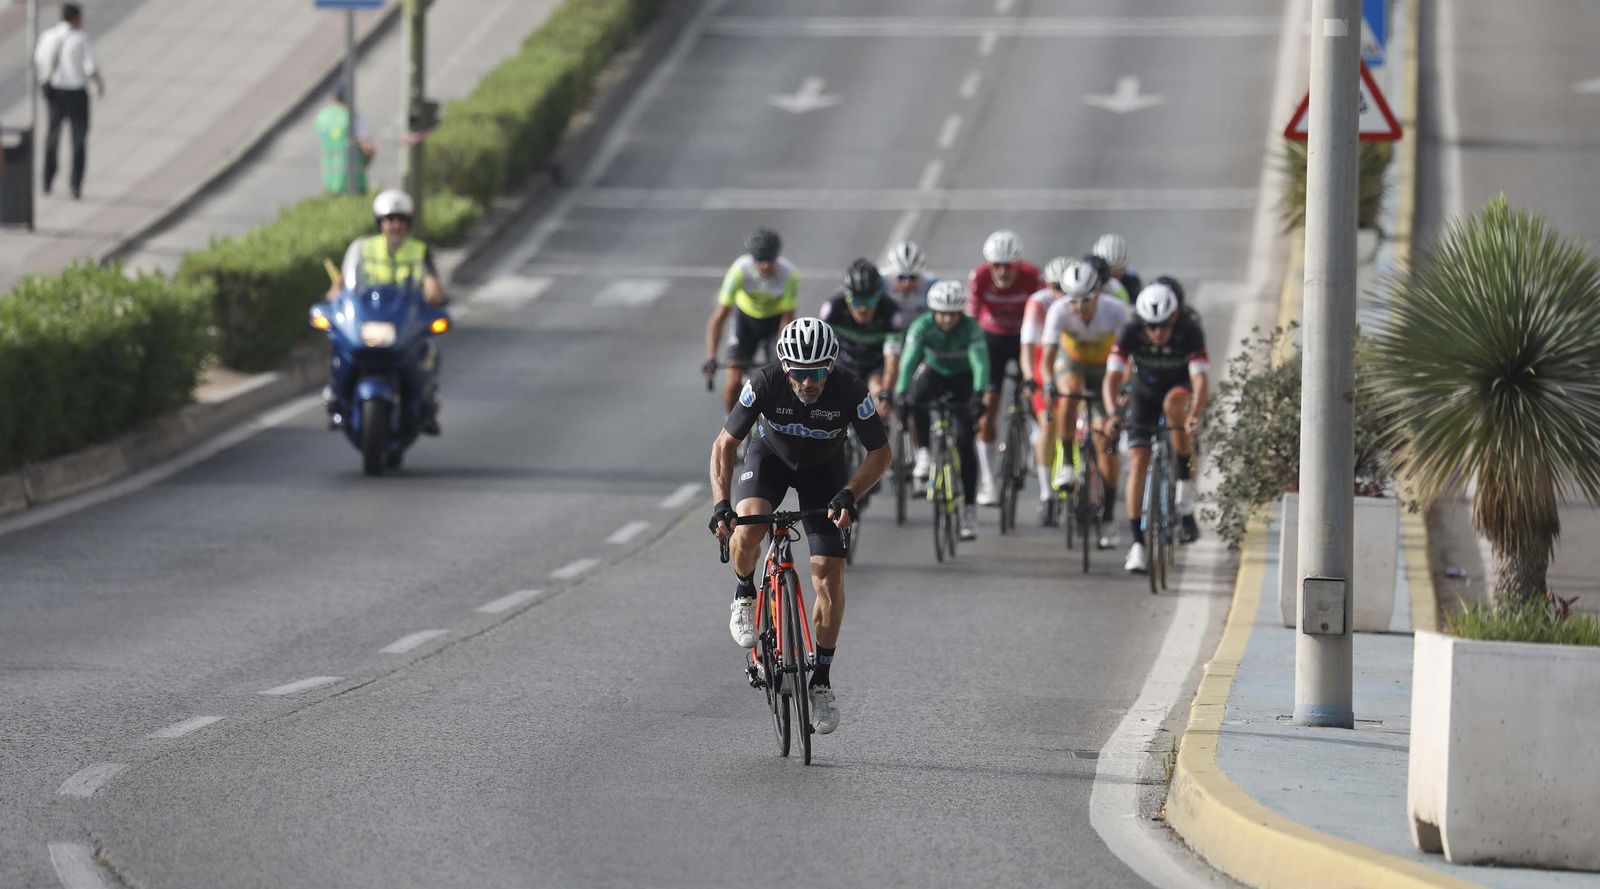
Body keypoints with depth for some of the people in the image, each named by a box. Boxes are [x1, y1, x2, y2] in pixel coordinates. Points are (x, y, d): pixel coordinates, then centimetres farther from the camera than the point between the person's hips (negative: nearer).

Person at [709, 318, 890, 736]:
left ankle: (821, 679, 5)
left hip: (824, 468, 0)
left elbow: (880, 453, -19)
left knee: (829, 576, -10)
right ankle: (744, 595, 1)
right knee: (748, 528, -32)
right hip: (771, 456, 0)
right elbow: (725, 444, -25)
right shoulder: (764, 384, -32)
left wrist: (849, 495, -35)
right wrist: (721, 504, -38)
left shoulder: (850, 391, -31)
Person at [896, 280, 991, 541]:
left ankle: (969, 509, -7)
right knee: (917, 397, -35)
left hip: (963, 378, -1)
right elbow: (909, 359, -34)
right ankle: (923, 453, -17)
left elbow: (980, 362, -39)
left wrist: (981, 392, -56)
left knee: (964, 441, -13)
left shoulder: (971, 329, -27)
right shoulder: (922, 326, -25)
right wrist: (901, 391, -50)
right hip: (934, 372, 1)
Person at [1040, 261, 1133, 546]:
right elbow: (1048, 352, -36)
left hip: (1106, 367, 0)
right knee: (1069, 396, -37)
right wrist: (1049, 382, -54)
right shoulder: (1059, 311, -31)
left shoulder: (1115, 311, -32)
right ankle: (1066, 466, -24)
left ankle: (1108, 519, 4)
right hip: (1072, 362, 0)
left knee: (1107, 443, -5)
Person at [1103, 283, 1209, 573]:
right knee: (1138, 462, -13)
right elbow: (1112, 379, -31)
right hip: (1145, 390, 1)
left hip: (1179, 387, -1)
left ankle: (1184, 491, -25)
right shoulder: (1131, 333, -26)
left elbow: (1200, 381, -37)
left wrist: (1194, 418, -54)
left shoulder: (1190, 332, -29)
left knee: (1174, 403, -37)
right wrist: (1113, 413, -49)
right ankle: (1138, 544, -9)